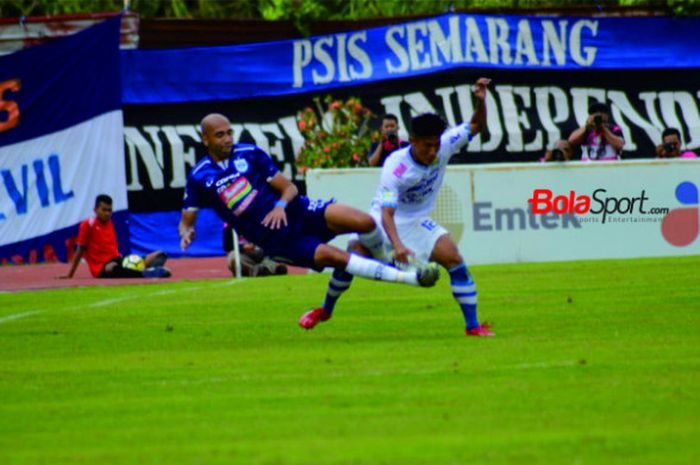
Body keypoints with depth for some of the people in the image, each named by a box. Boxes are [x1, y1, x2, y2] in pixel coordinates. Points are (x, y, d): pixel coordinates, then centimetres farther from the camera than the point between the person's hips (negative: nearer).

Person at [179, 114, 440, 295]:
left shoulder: (250, 154, 3)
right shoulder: (199, 178, 0)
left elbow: (289, 188, 4)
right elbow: (187, 218, 5)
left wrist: (280, 206, -18)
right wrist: (186, 232, -20)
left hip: (296, 212, 2)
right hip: (275, 240, -2)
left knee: (364, 222, -19)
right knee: (334, 256, -25)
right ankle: (409, 278, -21)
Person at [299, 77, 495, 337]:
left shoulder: (444, 146, -19)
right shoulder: (395, 167, -32)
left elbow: (476, 126, -9)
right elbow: (387, 213, -36)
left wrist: (480, 101, -31)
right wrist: (397, 244, -53)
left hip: (417, 221, 3)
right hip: (384, 218, -3)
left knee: (454, 259, -17)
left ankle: (473, 326, -11)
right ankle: (325, 310, 15)